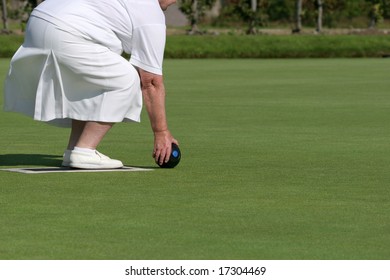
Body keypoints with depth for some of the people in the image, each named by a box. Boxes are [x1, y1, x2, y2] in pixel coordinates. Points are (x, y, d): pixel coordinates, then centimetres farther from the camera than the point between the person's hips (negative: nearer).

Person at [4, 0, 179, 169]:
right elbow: (152, 83, 0)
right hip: (64, 37, -9)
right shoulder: (152, 15, 1)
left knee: (94, 86, 23)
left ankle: (72, 151, 16)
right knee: (125, 82, -1)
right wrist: (161, 132, 5)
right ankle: (83, 151, -4)